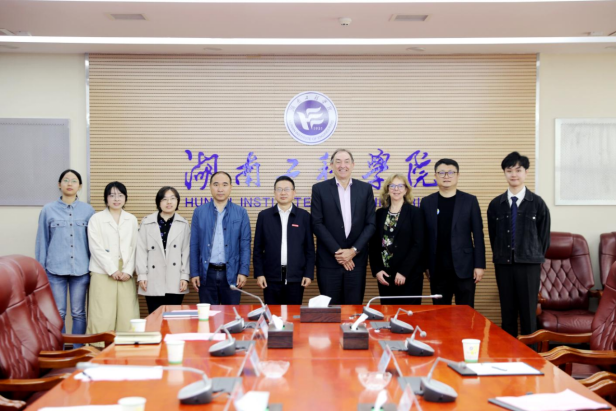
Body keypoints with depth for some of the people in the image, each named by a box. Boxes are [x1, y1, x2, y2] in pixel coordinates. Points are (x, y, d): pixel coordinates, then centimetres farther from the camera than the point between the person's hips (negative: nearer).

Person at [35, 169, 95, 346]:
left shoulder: (88, 210, 3)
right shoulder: (48, 210, 3)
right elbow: (42, 242, 6)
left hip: (81, 270, 0)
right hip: (55, 269, 0)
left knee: (78, 314, 7)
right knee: (58, 314, 5)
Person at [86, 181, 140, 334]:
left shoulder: (132, 220, 12)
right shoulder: (96, 219, 3)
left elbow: (134, 248, 8)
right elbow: (96, 248, -4)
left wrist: (128, 271, -5)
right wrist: (112, 270, -10)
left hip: (126, 275, 3)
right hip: (103, 274, -2)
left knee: (127, 317, -2)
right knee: (103, 317, -5)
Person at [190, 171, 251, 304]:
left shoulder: (241, 213, 3)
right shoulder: (199, 212, 4)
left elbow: (245, 245, 2)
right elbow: (194, 245, 5)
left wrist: (243, 272, -5)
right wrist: (194, 273, 1)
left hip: (231, 273, 0)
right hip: (206, 273, 1)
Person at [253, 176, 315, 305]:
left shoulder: (304, 216, 4)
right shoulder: (264, 216, 4)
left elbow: (310, 248, 4)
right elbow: (258, 248, 5)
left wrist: (309, 274, -1)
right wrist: (259, 273, -1)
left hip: (296, 277, 0)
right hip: (271, 276, 0)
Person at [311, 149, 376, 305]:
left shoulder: (365, 188, 6)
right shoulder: (319, 189, 1)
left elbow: (371, 224, 3)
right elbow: (317, 224, -4)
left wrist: (354, 250, -8)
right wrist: (337, 251, -11)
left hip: (356, 260, 2)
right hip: (328, 261, -1)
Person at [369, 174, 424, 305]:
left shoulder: (415, 212, -1)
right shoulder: (380, 213, 9)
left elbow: (418, 245, -8)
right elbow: (373, 244, 9)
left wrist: (404, 271, -14)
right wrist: (376, 270, -3)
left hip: (409, 275, -3)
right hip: (385, 274, 4)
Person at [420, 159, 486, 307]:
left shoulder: (470, 200, 2)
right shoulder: (427, 202, 7)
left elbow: (478, 235, 0)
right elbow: (424, 236, 7)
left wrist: (479, 265, -5)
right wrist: (425, 265, 4)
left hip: (464, 267, -1)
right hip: (438, 269, 2)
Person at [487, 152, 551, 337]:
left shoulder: (537, 202, -1)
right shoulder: (495, 204, 4)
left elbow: (544, 235, 4)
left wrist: (535, 258, 4)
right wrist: (501, 258, 9)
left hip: (529, 264, -2)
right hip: (503, 264, 2)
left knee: (528, 313, 3)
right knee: (507, 313, 8)